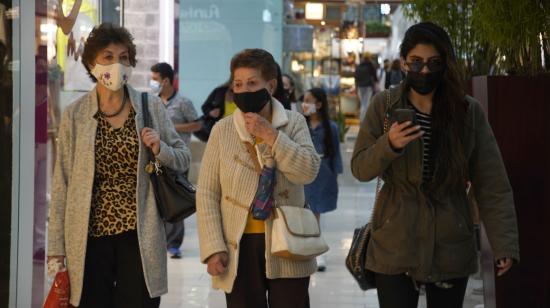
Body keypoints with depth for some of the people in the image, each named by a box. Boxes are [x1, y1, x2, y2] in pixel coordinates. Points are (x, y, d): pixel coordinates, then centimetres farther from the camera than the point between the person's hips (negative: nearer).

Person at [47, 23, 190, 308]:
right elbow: (62, 181, 4)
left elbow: (183, 159, 11)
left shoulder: (150, 107, 5)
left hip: (139, 235, 0)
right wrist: (56, 244, 2)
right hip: (90, 236, 0)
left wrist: (160, 149, -11)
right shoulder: (75, 114, 2)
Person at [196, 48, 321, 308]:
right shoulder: (222, 130, 2)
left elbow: (309, 171, -12)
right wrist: (213, 248, -8)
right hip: (239, 248, 0)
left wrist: (270, 135, -16)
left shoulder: (294, 123, 2)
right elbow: (207, 194, 0)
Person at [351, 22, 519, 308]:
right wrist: (389, 145, -20)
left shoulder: (469, 111, 0)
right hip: (396, 245, 0)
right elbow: (360, 169, 1)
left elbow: (493, 185, -2)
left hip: (450, 247, 1)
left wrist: (504, 243, -12)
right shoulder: (384, 106, 1)